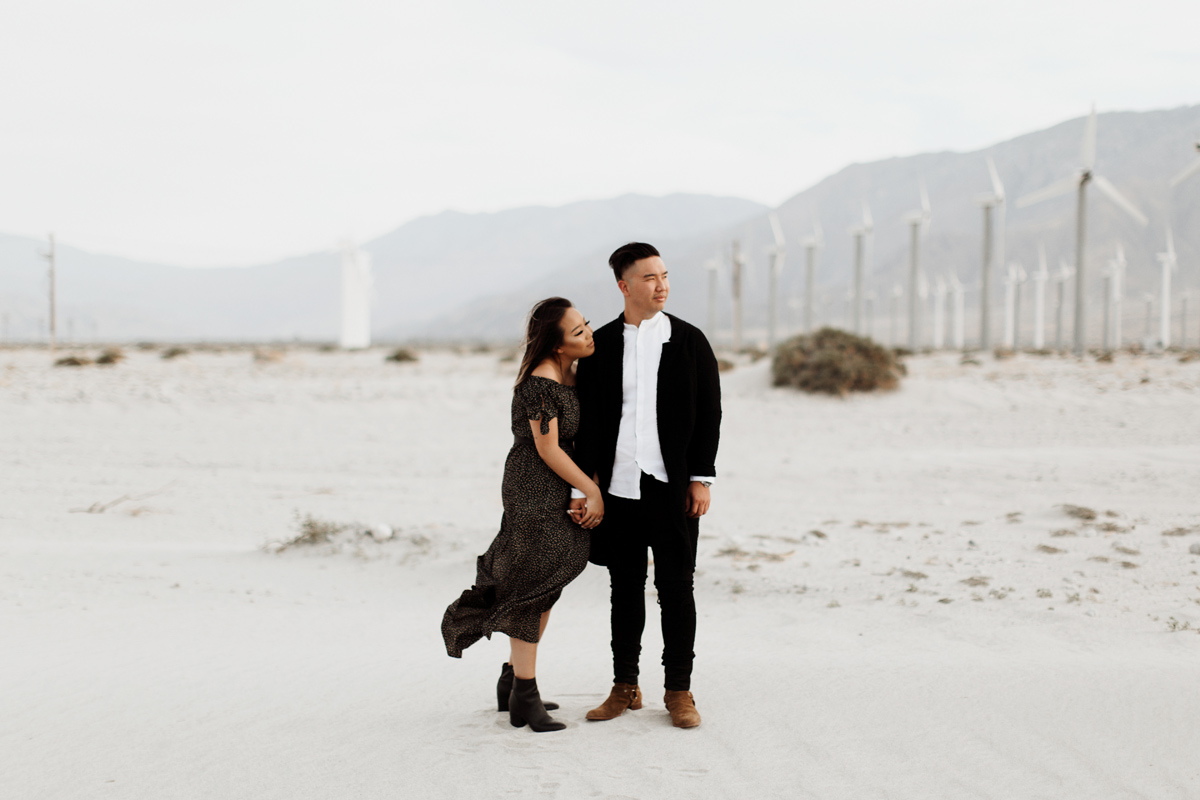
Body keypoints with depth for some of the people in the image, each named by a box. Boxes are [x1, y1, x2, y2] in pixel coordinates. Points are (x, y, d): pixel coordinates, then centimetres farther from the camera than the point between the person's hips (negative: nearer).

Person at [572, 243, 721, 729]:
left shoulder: (689, 341, 3)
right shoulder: (600, 346, 5)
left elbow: (708, 413, 4)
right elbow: (587, 421, 4)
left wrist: (701, 478, -2)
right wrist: (582, 487, -1)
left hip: (672, 488, -1)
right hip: (619, 487, 1)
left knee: (676, 588, 3)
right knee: (625, 589, 9)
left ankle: (679, 690, 13)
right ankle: (625, 688, 19)